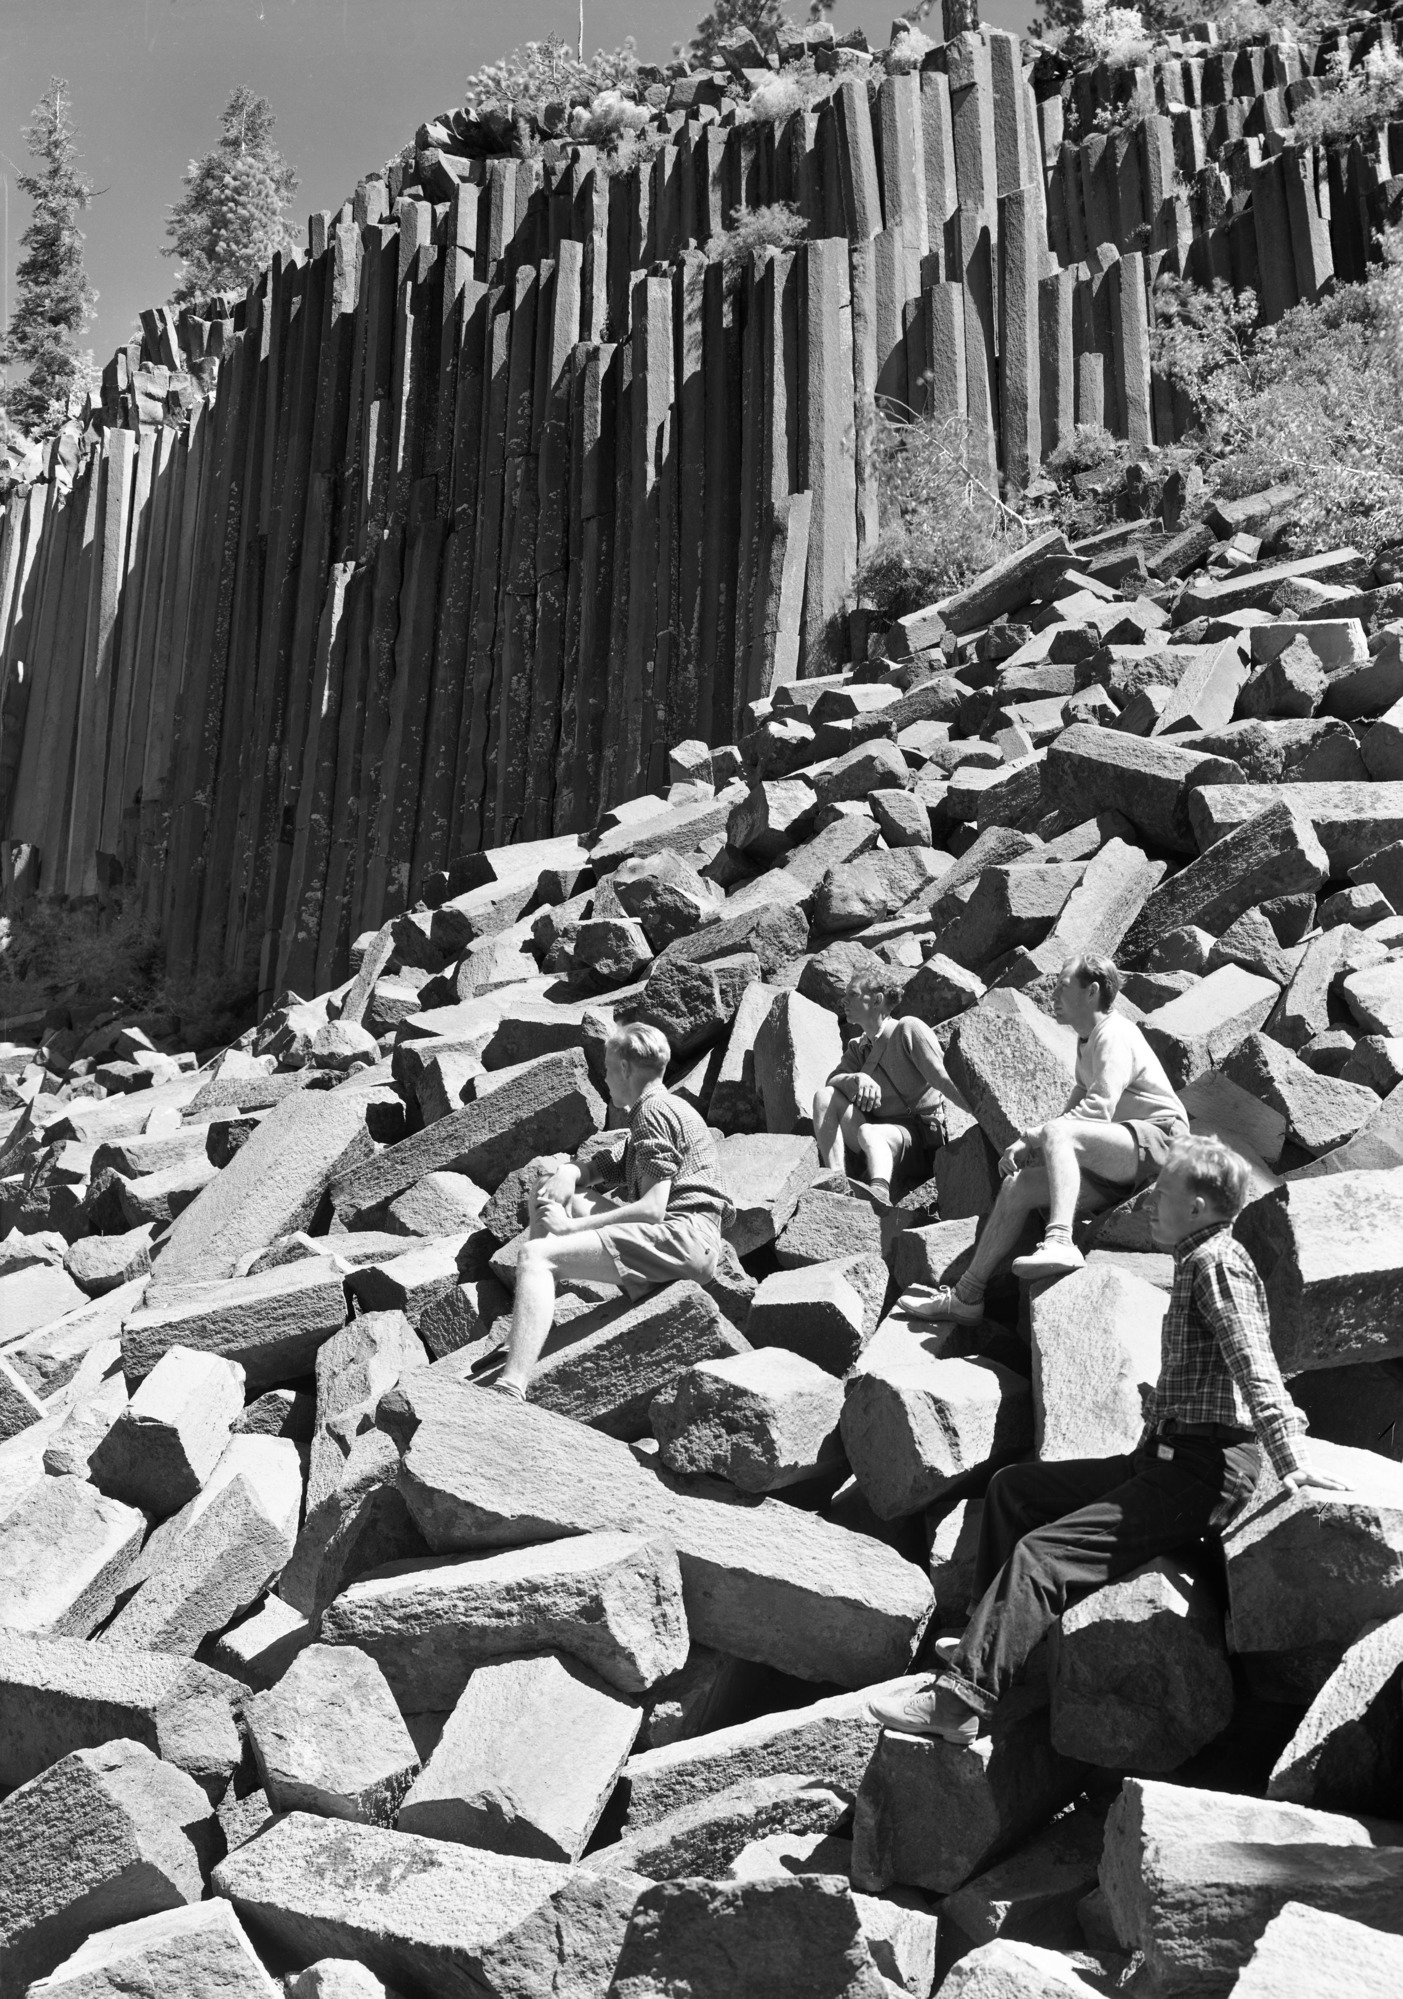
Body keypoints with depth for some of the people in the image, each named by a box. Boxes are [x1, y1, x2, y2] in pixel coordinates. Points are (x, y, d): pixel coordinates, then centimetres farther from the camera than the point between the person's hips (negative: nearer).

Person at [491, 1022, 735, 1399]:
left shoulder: (654, 1111, -6)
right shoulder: (664, 1109, 27)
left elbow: (652, 1209, -17)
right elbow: (606, 1166, 24)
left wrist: (569, 1226, -13)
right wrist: (569, 1171, 0)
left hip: (683, 1238, -11)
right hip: (678, 1237, 11)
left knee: (535, 1255, -21)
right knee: (550, 1187, 16)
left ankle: (511, 1388, -37)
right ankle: (524, 1336, 4)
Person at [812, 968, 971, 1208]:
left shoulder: (908, 1028, -3)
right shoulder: (857, 1047, 17)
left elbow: (944, 1080, -11)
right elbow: (833, 1081, -1)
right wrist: (858, 1079, -24)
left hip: (916, 1131, -6)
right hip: (876, 1127, 6)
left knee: (869, 1132, -37)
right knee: (824, 1095, -14)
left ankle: (880, 1192, -69)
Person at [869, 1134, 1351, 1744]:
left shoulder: (1217, 1263, -12)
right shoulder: (1198, 1263, 19)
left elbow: (1256, 1369, -24)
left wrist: (1290, 1465, -31)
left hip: (1201, 1474, -11)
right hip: (1163, 1457, 11)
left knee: (1041, 1552, -21)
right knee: (1011, 1487, 13)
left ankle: (959, 1700, -23)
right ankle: (988, 1638, 15)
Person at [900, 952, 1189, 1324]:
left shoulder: (1113, 1035, -10)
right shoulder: (1087, 1041, 22)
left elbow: (1098, 1111, -22)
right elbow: (1081, 1100, 23)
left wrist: (1029, 1138, -18)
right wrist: (1037, 1141, 4)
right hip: (1116, 1167, 9)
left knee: (1057, 1133, -33)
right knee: (1016, 1186, -3)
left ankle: (1059, 1242, -48)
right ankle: (966, 1295, -1)